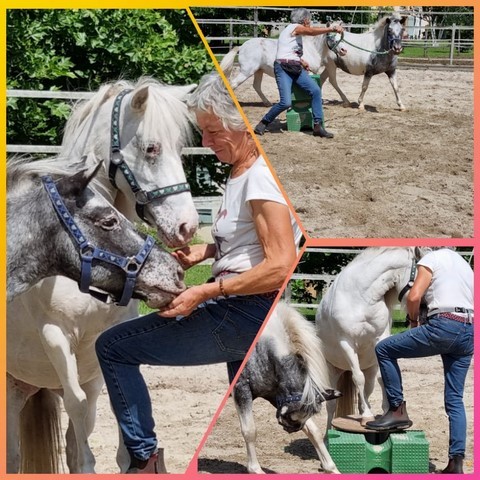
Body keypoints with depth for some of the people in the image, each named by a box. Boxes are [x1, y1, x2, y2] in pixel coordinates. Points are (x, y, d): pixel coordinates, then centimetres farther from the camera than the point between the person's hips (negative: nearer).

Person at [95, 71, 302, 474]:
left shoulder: (262, 176, -18)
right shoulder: (242, 171, 11)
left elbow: (281, 266, -25)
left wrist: (205, 292, -23)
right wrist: (201, 253, 10)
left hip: (243, 316, -10)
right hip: (244, 316, 10)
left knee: (111, 346, -3)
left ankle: (144, 459, 1)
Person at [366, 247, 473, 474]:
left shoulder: (431, 258, 4)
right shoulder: (464, 264, 27)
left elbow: (414, 296, -8)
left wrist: (413, 320, 10)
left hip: (444, 326, -7)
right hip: (469, 332, 7)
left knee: (384, 349, 6)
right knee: (455, 399, 9)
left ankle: (397, 410, 3)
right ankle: (456, 461, 3)